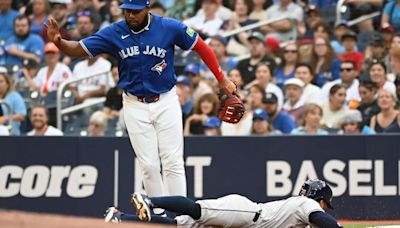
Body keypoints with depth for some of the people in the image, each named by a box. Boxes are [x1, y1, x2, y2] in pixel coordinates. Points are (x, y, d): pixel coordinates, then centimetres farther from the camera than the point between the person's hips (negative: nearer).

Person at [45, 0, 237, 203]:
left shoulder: (169, 28, -12)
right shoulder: (114, 33, -7)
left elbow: (201, 47, -2)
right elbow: (79, 49, -9)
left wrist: (221, 79, -3)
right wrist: (58, 41, -30)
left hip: (166, 102, -2)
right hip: (135, 105, 2)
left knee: (173, 163, -4)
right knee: (149, 165, 1)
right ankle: (160, 216, 10)